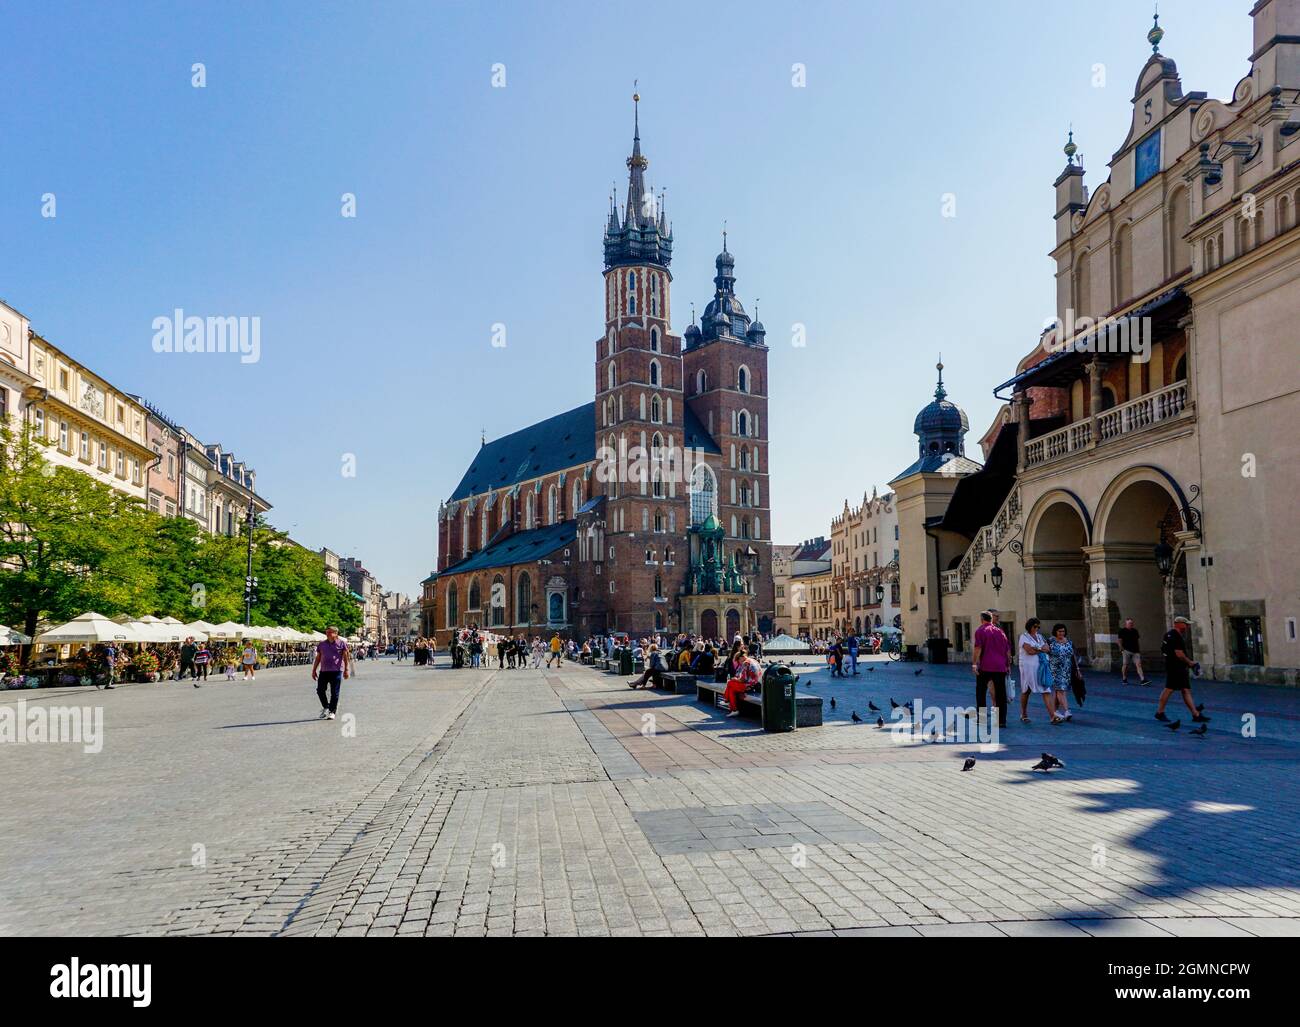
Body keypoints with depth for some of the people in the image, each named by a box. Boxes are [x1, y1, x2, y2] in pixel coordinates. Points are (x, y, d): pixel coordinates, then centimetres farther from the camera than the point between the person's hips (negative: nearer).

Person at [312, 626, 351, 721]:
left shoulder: (342, 644, 4)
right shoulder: (321, 644, 15)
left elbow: (346, 657, 1)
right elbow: (318, 658, 18)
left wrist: (346, 670, -6)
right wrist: (314, 670, 14)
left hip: (336, 671, -4)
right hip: (323, 671, 4)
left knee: (334, 692, -2)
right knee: (320, 690, 1)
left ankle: (332, 711, 6)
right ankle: (325, 707, 24)